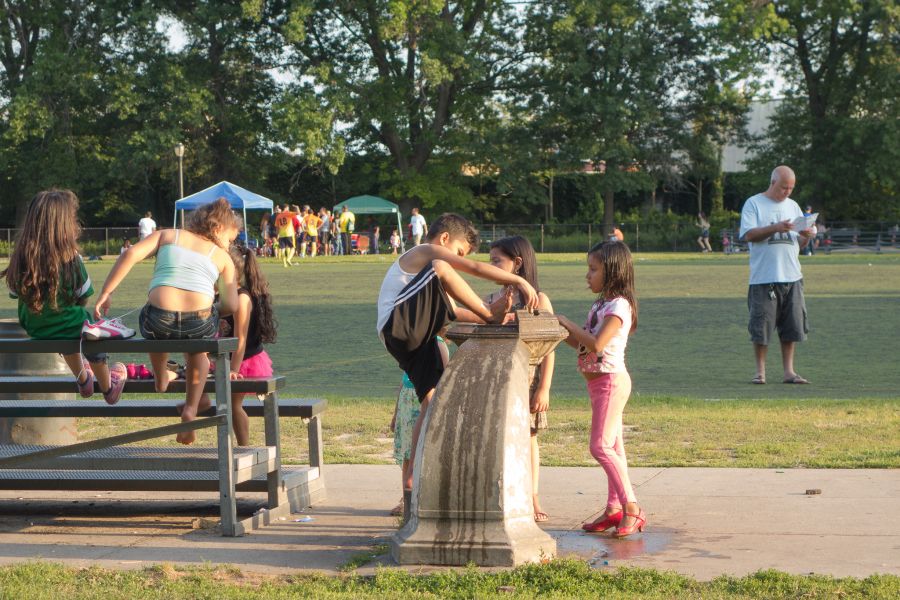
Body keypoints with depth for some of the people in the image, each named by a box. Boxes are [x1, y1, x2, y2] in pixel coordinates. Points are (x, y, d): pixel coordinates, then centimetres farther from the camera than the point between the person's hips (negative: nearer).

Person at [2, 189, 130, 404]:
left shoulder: (20, 256, -17)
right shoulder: (71, 259, -25)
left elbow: (15, 294, -7)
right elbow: (83, 297, -14)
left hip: (34, 330, 4)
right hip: (67, 327, -4)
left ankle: (82, 379, 57)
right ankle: (107, 388, 50)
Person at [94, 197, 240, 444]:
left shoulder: (167, 236, 20)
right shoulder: (223, 257, 18)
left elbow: (131, 254, 3)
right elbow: (230, 305, 8)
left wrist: (106, 293, 2)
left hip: (160, 321, 1)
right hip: (199, 325, 0)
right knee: (198, 347, 38)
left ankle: (160, 378, 58)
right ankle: (190, 409, 25)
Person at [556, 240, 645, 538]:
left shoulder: (618, 306, -15)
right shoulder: (601, 305, 15)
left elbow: (596, 344, -26)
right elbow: (581, 344, 17)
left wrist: (567, 323, -17)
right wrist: (559, 329, 6)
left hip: (611, 380, -10)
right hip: (597, 381, 10)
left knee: (601, 446, -14)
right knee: (611, 447, 11)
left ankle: (632, 508, -13)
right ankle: (615, 508, 14)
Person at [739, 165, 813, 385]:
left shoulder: (792, 206, 17)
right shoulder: (753, 204, 1)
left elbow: (800, 243, 18)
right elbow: (748, 235, -11)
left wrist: (805, 236, -5)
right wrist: (775, 228, -20)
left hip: (792, 277, 5)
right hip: (763, 277, -5)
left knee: (791, 326, 4)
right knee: (760, 327, -2)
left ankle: (789, 371, 10)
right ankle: (760, 371, 8)